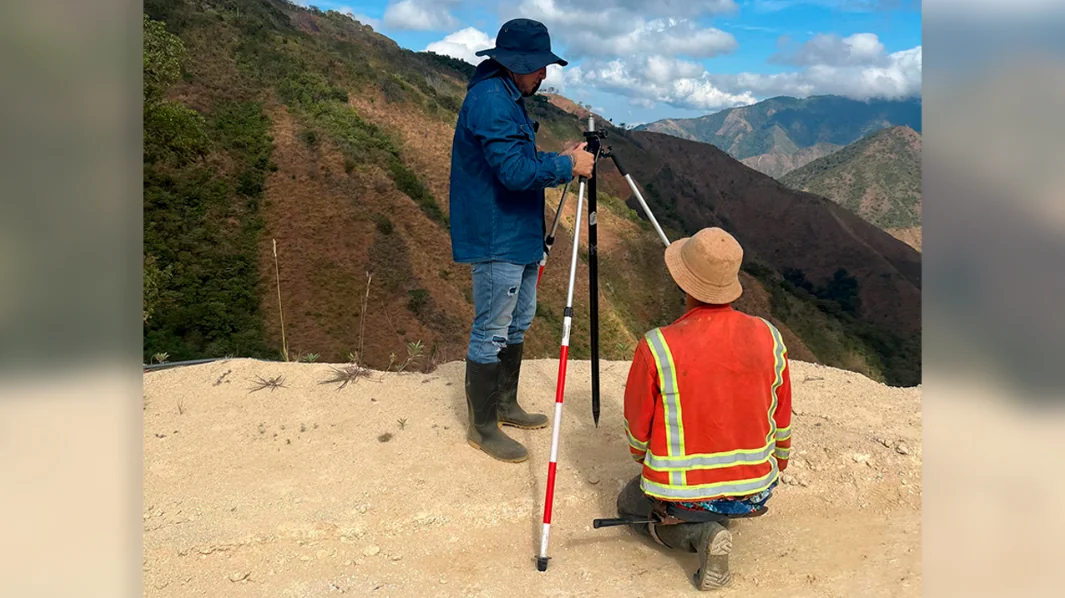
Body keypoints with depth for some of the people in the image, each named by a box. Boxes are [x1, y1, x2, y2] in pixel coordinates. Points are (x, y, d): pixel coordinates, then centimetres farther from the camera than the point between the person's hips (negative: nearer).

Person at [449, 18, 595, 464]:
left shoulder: (507, 98, 14)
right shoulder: (490, 100, -19)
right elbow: (515, 170, -27)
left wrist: (559, 159, 4)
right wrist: (567, 166, -15)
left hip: (519, 237, 11)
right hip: (495, 242, -11)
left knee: (518, 323, 19)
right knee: (491, 333, -1)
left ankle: (505, 405, 34)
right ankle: (482, 427, 12)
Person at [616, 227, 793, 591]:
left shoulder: (656, 347, -22)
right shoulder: (768, 337, -12)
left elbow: (637, 430, -8)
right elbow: (782, 423, 2)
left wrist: (647, 463, 16)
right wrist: (777, 466, 24)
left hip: (680, 496, -6)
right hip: (755, 495, 6)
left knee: (631, 506, 27)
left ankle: (700, 534, 1)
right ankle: (717, 521, 11)